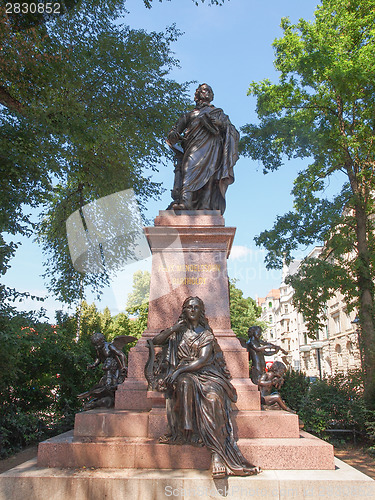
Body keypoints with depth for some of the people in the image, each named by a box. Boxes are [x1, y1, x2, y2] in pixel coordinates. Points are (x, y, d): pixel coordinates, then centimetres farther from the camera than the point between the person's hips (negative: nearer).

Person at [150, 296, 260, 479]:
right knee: (186, 383, -38)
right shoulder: (177, 333, 19)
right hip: (183, 375, 1)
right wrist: (173, 328, 3)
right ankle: (187, 431, -34)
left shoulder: (207, 335, 12)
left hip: (205, 373, -1)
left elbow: (203, 360, -4)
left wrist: (180, 370, -17)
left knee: (213, 396, -33)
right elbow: (156, 340, 9)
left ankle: (218, 453, -37)